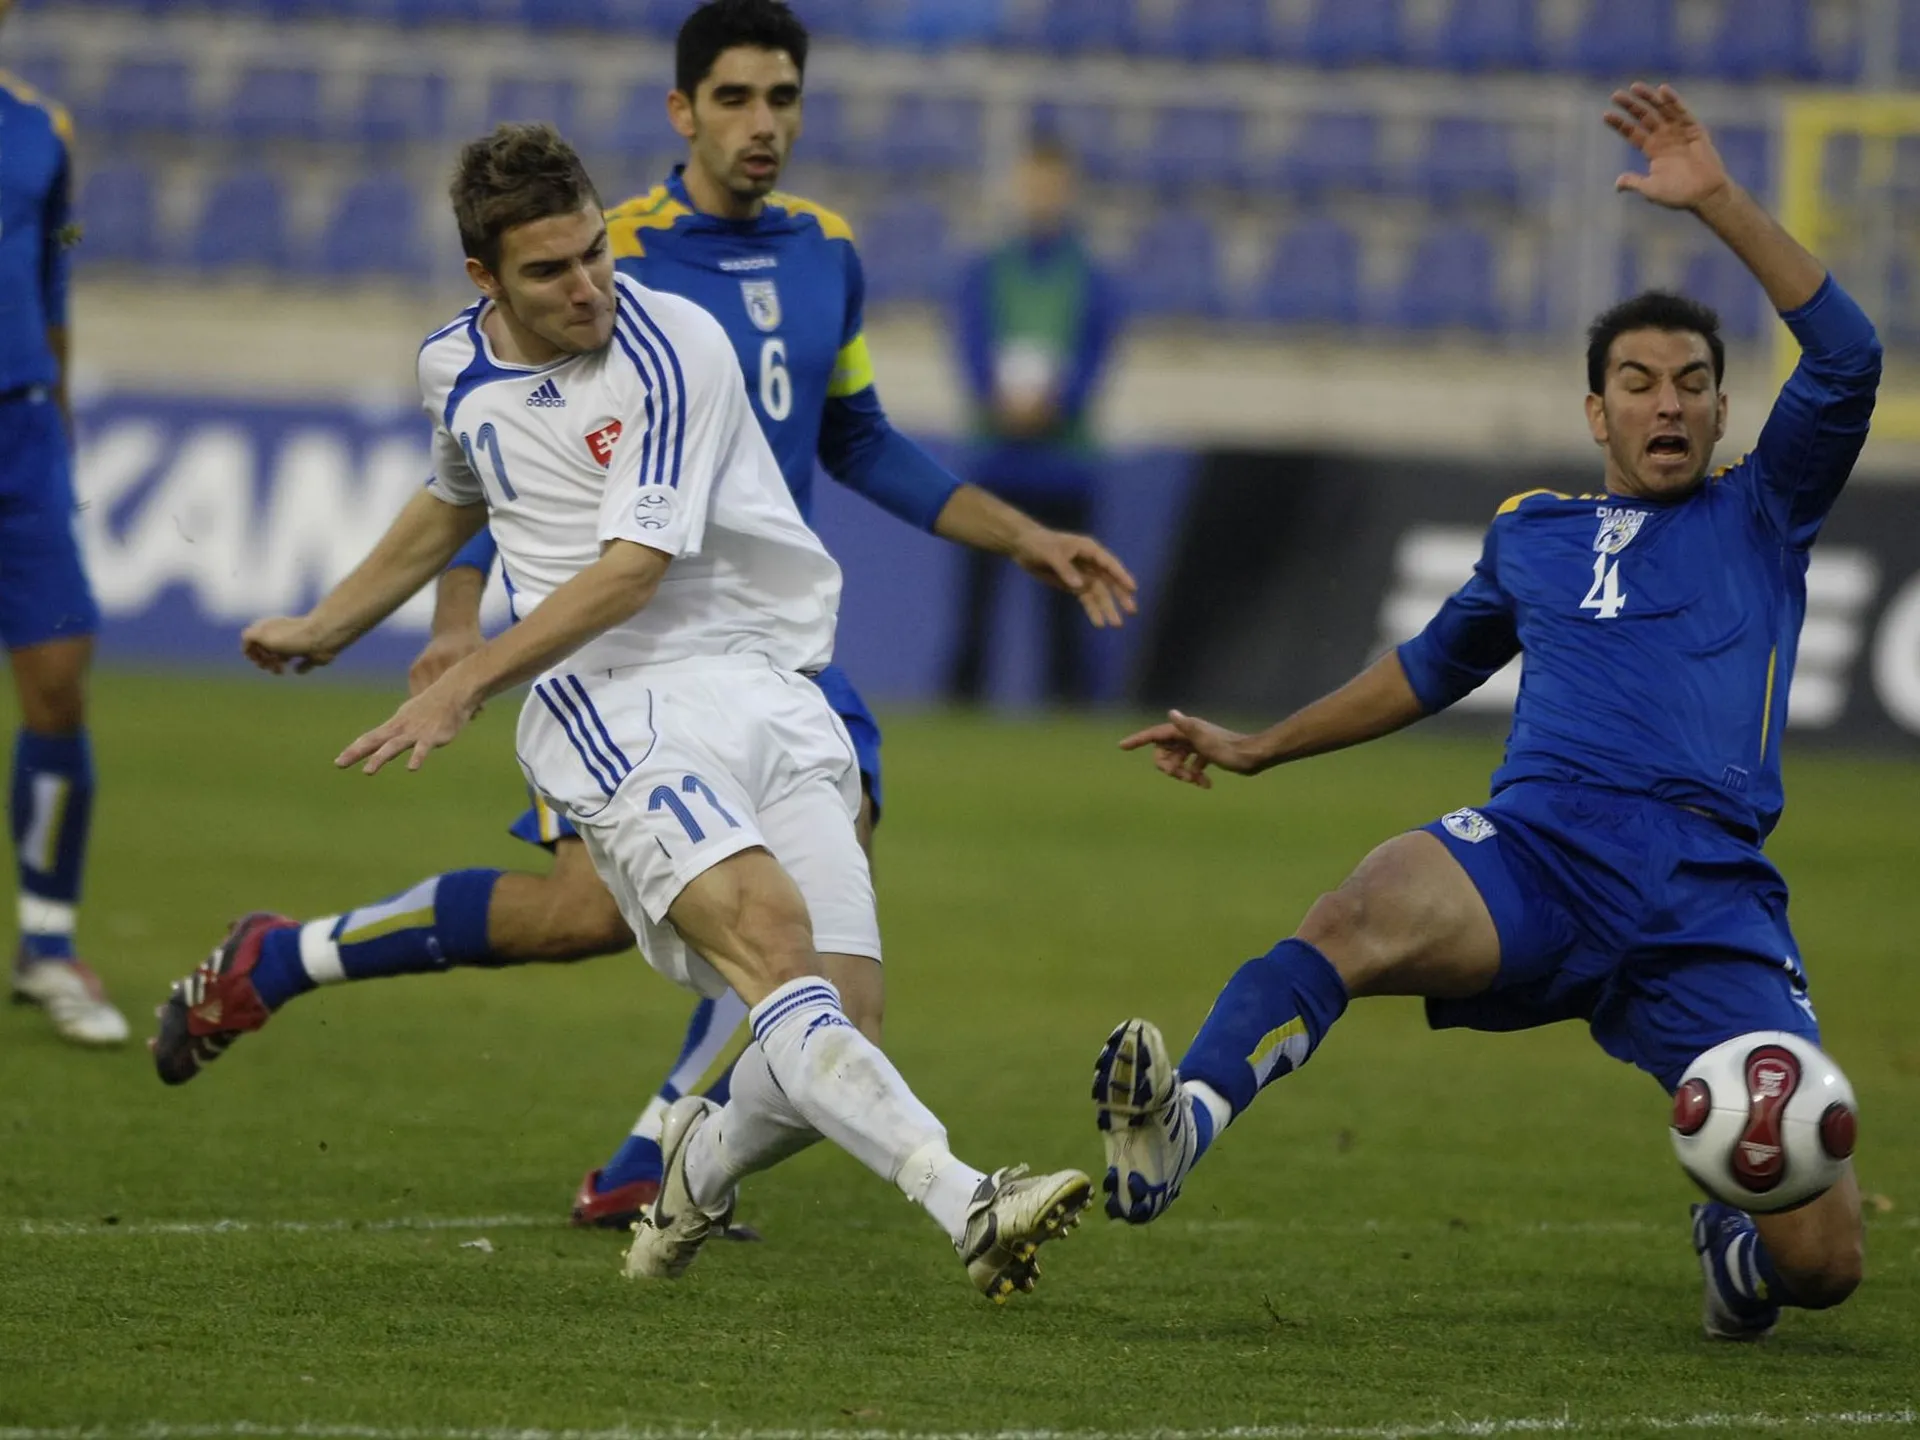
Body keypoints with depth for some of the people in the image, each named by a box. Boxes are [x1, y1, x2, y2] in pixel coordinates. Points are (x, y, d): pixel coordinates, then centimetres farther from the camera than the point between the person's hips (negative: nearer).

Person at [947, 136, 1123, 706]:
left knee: (1063, 584, -2)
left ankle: (1067, 691, 2)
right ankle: (964, 686, 0)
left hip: (1064, 458, 0)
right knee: (980, 579, -3)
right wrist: (1000, 399, -19)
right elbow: (972, 345, -1)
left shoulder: (1094, 283, 8)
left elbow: (1095, 358, -1)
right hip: (995, 451, 0)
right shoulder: (985, 275, 10)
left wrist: (1053, 402, -18)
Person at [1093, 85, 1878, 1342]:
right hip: (1535, 853, 1)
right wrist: (1258, 748, 48)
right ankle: (1185, 1122, -58)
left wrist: (1716, 201, -6)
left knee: (1821, 1262, -11)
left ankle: (1736, 1230, 27)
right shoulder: (1533, 534, 24)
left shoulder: (1760, 518, 16)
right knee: (1360, 918, -37)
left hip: (1713, 901, -1)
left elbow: (1846, 356, 0)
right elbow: (1434, 667, 42)